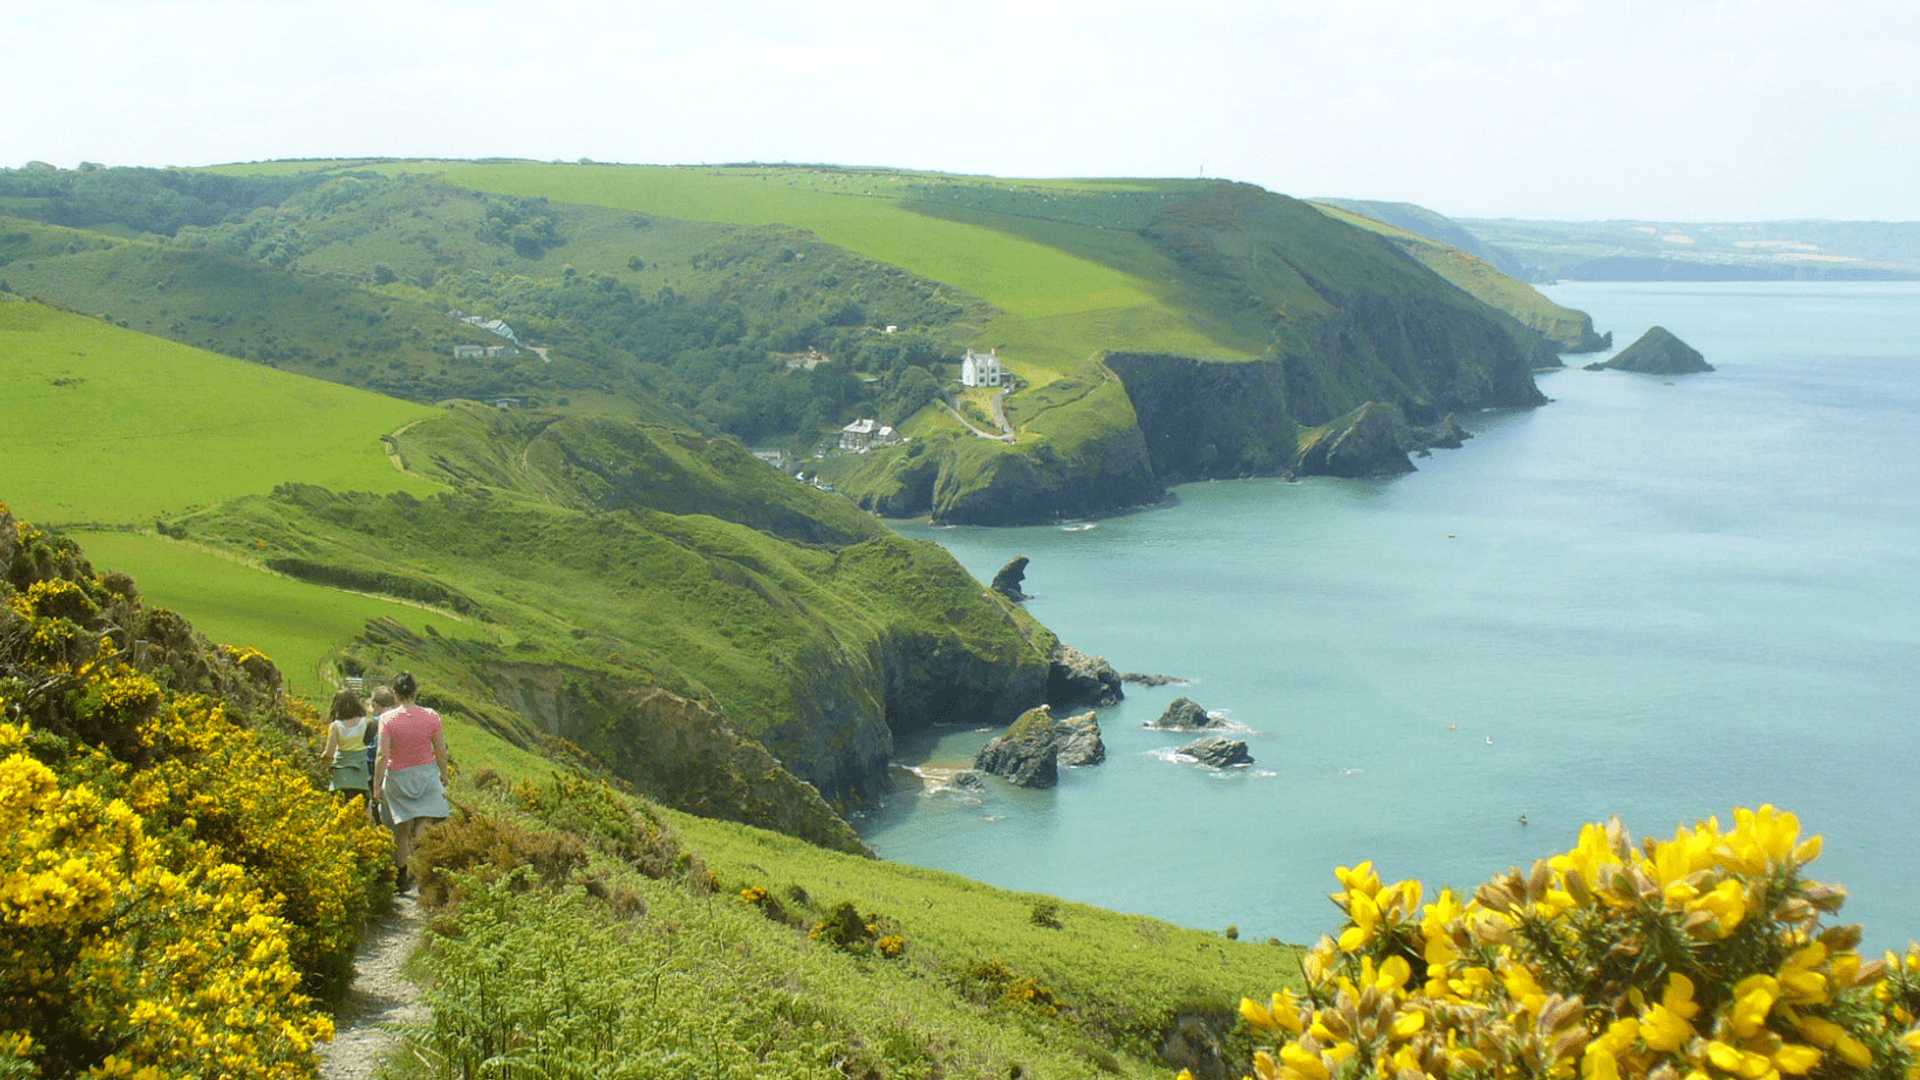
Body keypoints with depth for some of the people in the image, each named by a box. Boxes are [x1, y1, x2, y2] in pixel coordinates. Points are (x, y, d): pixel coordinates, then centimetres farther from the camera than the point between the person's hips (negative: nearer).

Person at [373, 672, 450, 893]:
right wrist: (445, 777, 14)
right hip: (426, 773, 0)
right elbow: (441, 752, 0)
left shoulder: (388, 719, -10)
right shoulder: (431, 716, -5)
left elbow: (382, 755, -12)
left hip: (398, 776, 0)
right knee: (424, 824, 3)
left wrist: (377, 784, -4)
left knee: (402, 831, 11)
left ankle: (403, 878, 20)